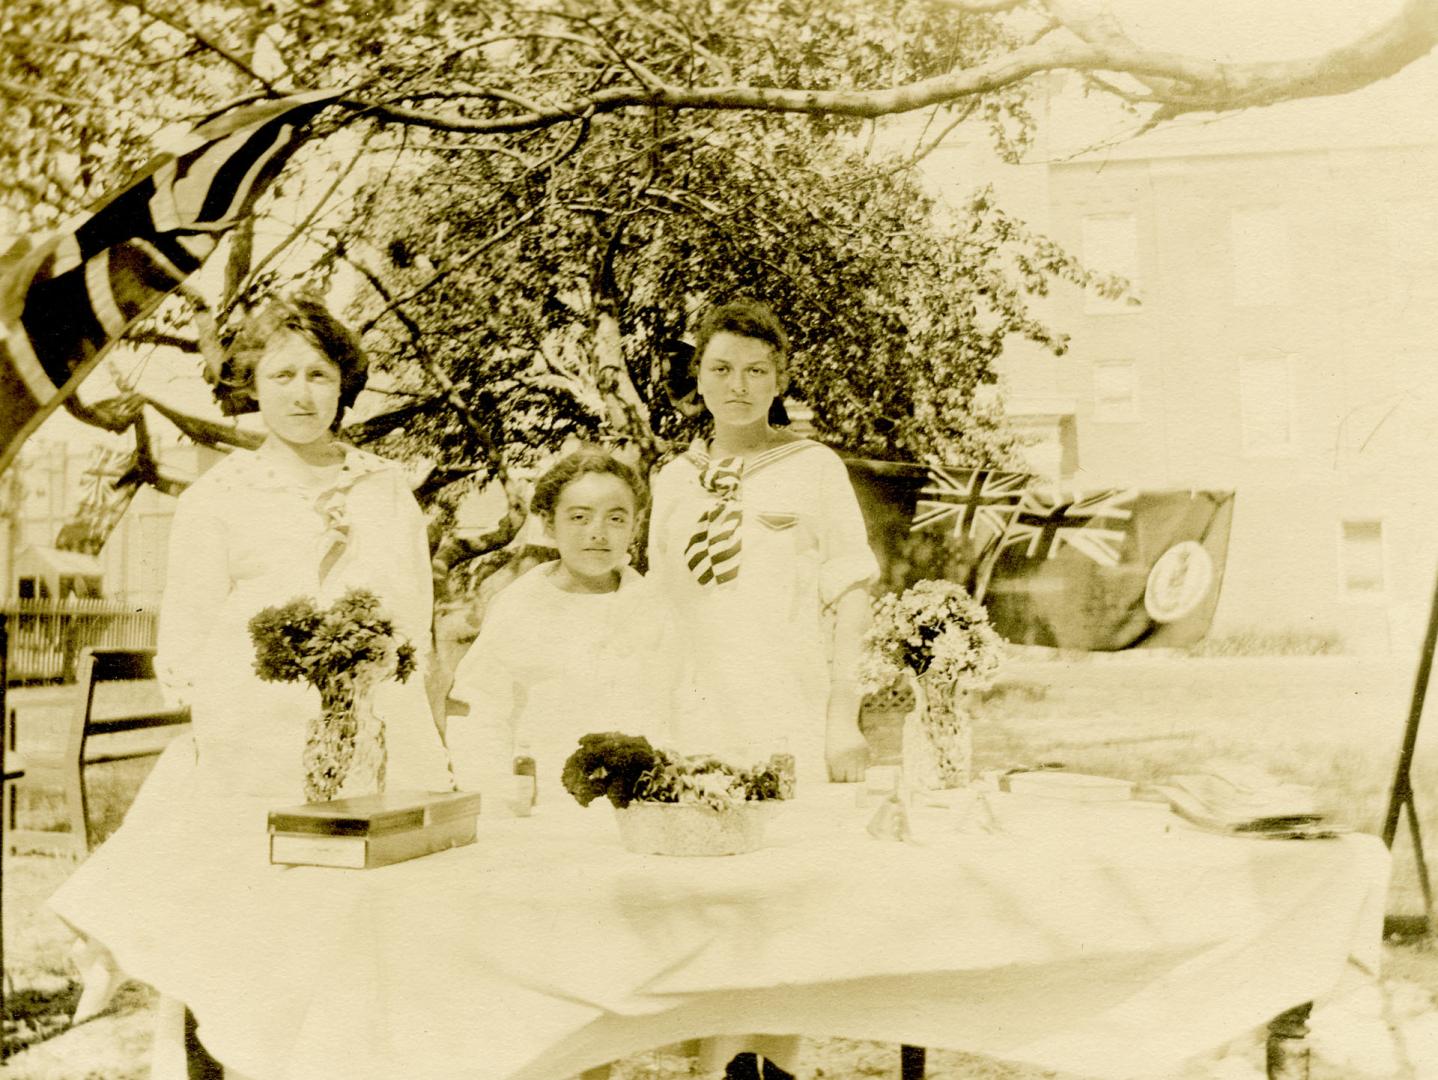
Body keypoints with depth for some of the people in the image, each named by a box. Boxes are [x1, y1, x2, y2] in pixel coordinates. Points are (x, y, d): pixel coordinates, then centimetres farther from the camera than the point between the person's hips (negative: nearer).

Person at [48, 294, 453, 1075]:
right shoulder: (217, 499, 4)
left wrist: (350, 551, -3)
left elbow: (414, 619, 12)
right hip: (256, 753, -3)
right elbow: (186, 650, 2)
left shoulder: (386, 489, 13)